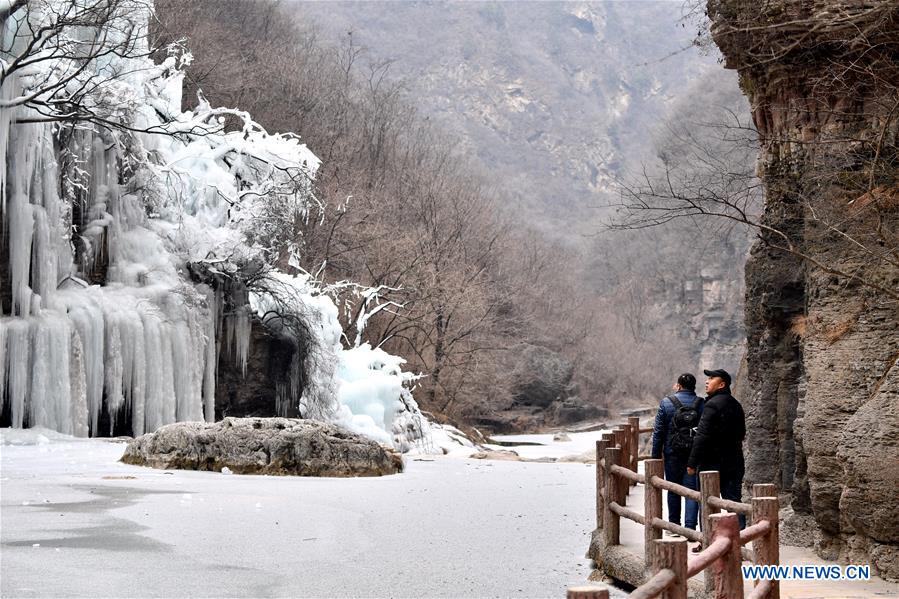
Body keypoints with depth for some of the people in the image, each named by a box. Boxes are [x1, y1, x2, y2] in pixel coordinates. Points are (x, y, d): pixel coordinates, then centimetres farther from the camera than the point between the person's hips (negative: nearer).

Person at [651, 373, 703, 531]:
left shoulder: (666, 402, -3)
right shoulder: (701, 404, -2)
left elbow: (658, 431, -2)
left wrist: (656, 455, 3)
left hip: (672, 453, 0)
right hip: (695, 454, 0)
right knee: (692, 489, 0)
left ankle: (674, 524, 21)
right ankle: (690, 526, -8)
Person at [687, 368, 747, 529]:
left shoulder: (712, 405, -15)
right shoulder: (735, 405, 12)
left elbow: (702, 437, -19)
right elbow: (741, 433, 22)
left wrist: (692, 463, -16)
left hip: (713, 463, -7)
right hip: (734, 463, 8)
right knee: (734, 500, 9)